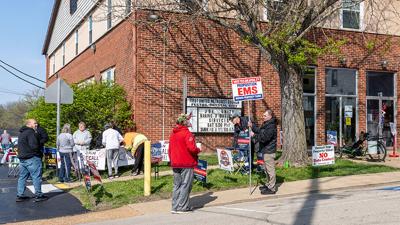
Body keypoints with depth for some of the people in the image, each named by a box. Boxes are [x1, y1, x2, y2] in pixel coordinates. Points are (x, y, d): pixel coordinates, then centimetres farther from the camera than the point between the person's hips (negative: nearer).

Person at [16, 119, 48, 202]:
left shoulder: (21, 133, 18)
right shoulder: (31, 132, -14)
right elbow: (34, 146, -23)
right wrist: (40, 153, -8)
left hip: (22, 158, 10)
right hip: (32, 158, -10)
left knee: (22, 177, 13)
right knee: (36, 177, -3)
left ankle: (20, 195, 16)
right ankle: (38, 195, 1)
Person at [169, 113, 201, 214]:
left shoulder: (173, 134, 12)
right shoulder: (187, 133, -13)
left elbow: (170, 150, 15)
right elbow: (192, 148, -22)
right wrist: (198, 150, -2)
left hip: (175, 164, 8)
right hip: (186, 164, -8)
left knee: (177, 185, 13)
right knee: (185, 185, -1)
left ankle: (175, 207, 15)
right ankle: (182, 207, 0)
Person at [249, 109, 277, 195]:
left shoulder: (271, 126, -20)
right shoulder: (266, 124, 14)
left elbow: (264, 138, -25)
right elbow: (259, 131, 20)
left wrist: (254, 135, -16)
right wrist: (252, 126, 6)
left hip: (269, 151, -11)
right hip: (265, 150, 11)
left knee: (270, 170, -4)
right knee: (267, 169, 20)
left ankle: (272, 188, 2)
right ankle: (268, 185, 33)